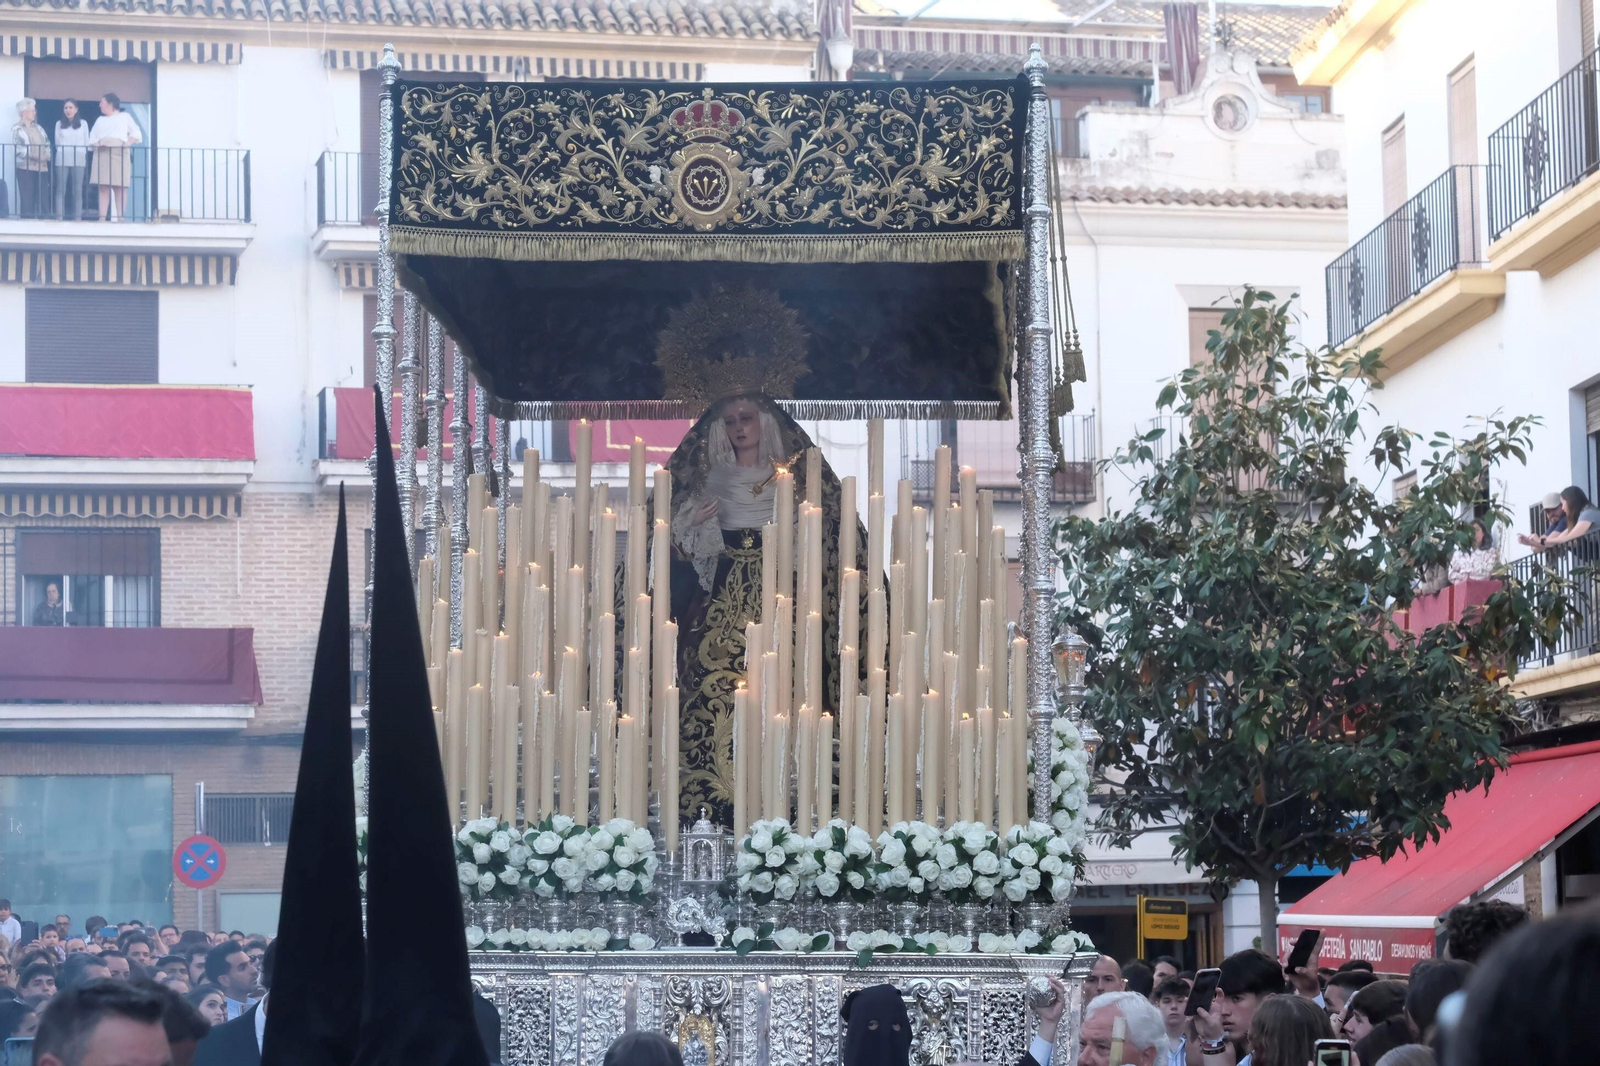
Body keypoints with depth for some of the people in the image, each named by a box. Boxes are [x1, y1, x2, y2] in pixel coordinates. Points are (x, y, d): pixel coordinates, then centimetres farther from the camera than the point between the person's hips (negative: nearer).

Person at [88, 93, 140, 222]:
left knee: (120, 187, -9)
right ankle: (102, 218, -10)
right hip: (102, 155, 3)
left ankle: (121, 217, -12)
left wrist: (128, 143, -13)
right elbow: (92, 139, 18)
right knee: (103, 188, -5)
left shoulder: (124, 117, 15)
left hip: (119, 155, -3)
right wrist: (97, 143, -5)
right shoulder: (100, 120, 26)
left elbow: (136, 133, 6)